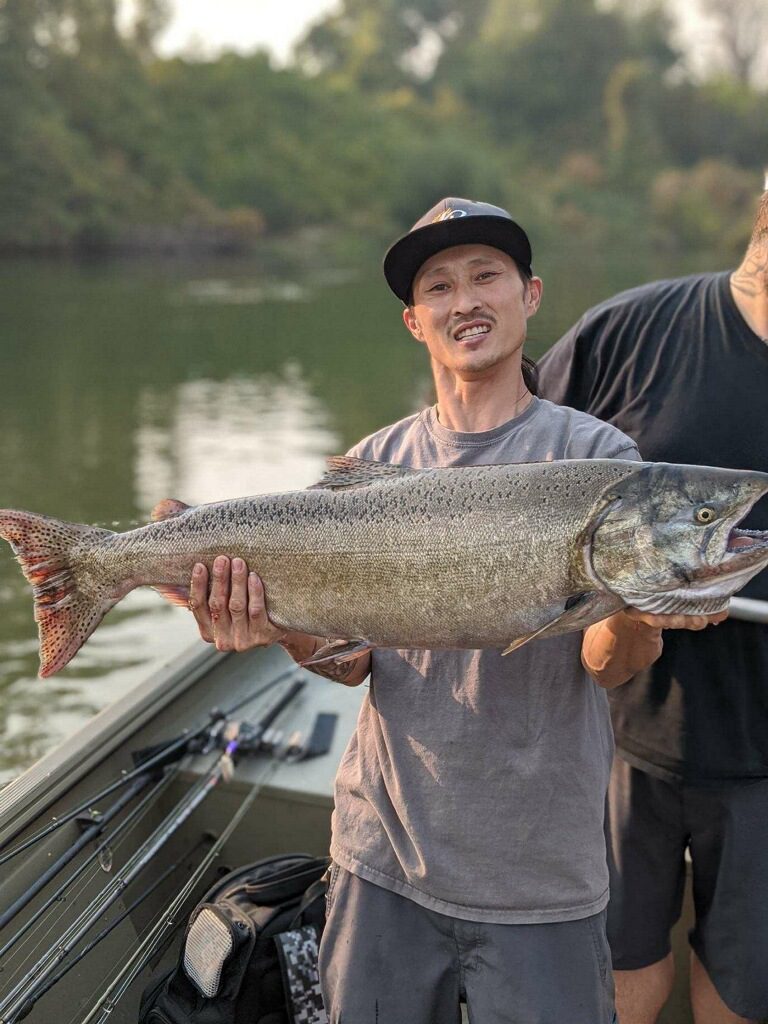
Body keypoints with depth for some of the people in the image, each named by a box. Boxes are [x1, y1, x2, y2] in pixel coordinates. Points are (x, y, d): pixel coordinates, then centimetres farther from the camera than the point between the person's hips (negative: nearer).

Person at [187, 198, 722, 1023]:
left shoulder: (592, 454, -6)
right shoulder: (375, 463, 3)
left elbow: (609, 666, -11)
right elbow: (354, 660, 0)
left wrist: (631, 622, -33)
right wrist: (290, 633, -21)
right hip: (385, 852, 3)